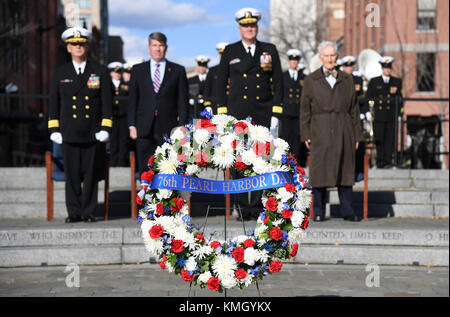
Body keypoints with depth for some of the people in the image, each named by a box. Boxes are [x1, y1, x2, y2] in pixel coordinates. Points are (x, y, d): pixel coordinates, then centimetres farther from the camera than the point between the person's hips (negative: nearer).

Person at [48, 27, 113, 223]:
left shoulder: (100, 72, 7)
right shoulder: (60, 74, 11)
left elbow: (106, 103, 4)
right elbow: (54, 104, 11)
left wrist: (105, 129, -4)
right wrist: (54, 130, 4)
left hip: (93, 133, -1)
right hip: (70, 134, 1)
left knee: (91, 174, 2)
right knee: (72, 175, 1)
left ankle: (88, 212, 11)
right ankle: (74, 212, 10)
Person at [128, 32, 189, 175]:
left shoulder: (178, 70, 8)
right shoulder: (138, 70, 12)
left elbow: (183, 102, 5)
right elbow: (133, 100, 10)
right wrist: (132, 125, 1)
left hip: (168, 131, -1)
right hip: (145, 130, 1)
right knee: (145, 171, -1)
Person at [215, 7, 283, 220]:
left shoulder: (270, 51, 10)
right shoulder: (230, 52, 8)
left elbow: (278, 83, 8)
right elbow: (221, 84, 8)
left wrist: (276, 114, 1)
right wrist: (223, 114, 0)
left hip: (263, 114, 1)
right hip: (237, 114, -1)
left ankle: (257, 206, 7)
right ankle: (243, 207, 3)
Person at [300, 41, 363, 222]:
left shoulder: (346, 80, 13)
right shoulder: (311, 80, 7)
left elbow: (354, 109, 13)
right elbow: (305, 110, 5)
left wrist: (356, 135, 8)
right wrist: (306, 134, -3)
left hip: (343, 132, 2)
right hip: (320, 131, -2)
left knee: (345, 170, 3)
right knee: (320, 170, -3)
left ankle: (347, 211, 9)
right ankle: (318, 212, 4)